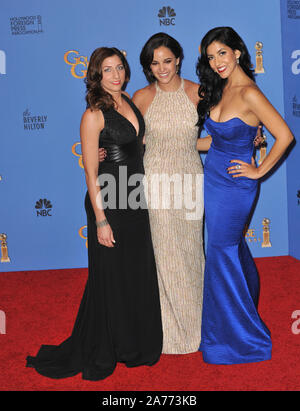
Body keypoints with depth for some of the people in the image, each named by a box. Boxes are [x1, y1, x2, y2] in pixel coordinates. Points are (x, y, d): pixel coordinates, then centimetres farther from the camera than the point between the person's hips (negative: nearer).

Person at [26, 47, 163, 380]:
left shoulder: (129, 102, 9)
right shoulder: (94, 114, -13)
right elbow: (90, 172, -16)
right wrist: (100, 220, -18)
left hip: (134, 201, 7)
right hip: (108, 203, -7)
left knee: (138, 274, 15)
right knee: (110, 278, 3)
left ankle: (134, 345, 34)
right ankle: (98, 356, 22)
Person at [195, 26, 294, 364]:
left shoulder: (249, 93, -19)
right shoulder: (218, 89, 6)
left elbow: (284, 136, -20)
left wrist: (259, 171, -13)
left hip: (234, 185, -7)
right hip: (213, 179, 7)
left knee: (221, 252, 0)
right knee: (234, 247, 20)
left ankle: (236, 338, 17)